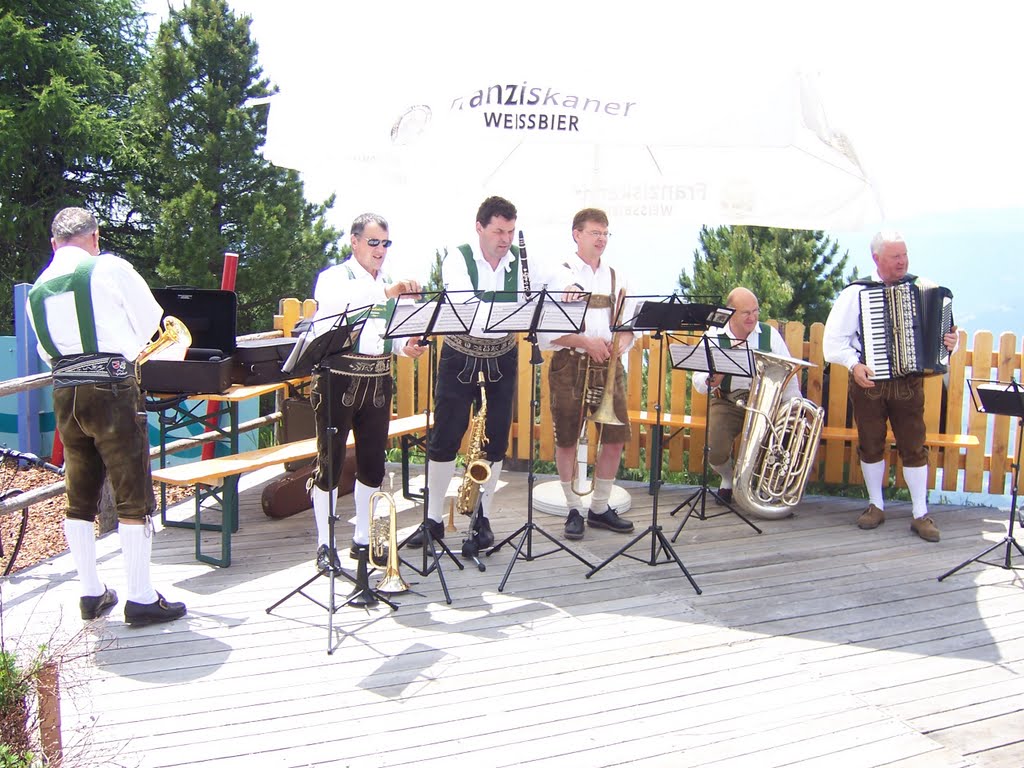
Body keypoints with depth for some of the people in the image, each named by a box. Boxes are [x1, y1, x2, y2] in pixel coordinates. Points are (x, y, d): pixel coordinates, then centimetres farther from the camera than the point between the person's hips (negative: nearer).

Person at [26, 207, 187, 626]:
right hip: (111, 387, -6)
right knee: (133, 497, -1)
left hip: (64, 391, 6)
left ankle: (91, 592, 22)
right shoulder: (109, 268, -5)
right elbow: (150, 320, 2)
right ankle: (141, 598, 2)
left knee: (79, 498, 14)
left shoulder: (37, 289, 10)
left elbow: (46, 350, 16)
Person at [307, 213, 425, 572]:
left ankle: (363, 538, 22)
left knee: (373, 462, 9)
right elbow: (334, 303, -25)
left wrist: (407, 347, -7)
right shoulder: (334, 276, -2)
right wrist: (387, 291, -35)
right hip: (338, 378, -5)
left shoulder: (390, 284, 15)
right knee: (330, 462, 0)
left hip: (377, 380, 6)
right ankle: (325, 543, 10)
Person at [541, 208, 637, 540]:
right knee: (567, 440, 2)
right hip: (570, 366, -4)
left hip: (608, 366, 4)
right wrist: (586, 342, -17)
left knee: (615, 438, 4)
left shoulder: (616, 278, 12)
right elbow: (546, 331, -9)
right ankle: (574, 510, 17)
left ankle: (600, 507, 20)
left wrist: (621, 343, -8)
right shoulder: (561, 275, -2)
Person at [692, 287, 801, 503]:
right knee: (716, 453, -22)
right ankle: (728, 479, 16)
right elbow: (698, 382, -4)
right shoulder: (715, 337, -2)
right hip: (727, 403, 0)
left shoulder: (769, 334, 0)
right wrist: (711, 381, -28)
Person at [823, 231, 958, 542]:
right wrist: (854, 364, -21)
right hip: (868, 380, -1)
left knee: (914, 446, 4)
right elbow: (834, 337, -8)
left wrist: (949, 342, -8)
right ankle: (876, 505, 25)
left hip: (909, 382, 1)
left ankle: (921, 514, 12)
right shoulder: (856, 292, -5)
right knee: (871, 445, 10)